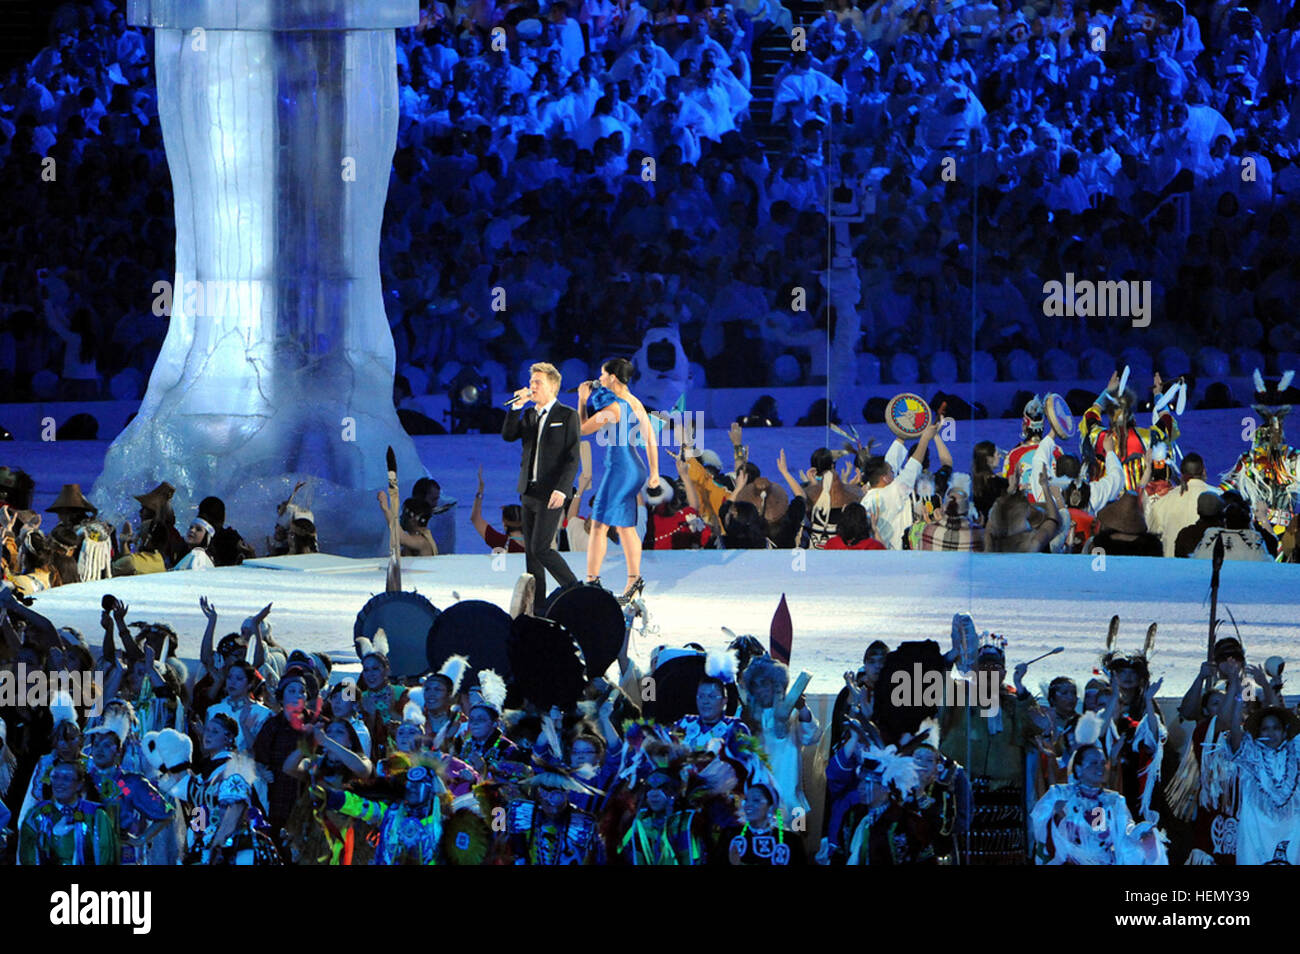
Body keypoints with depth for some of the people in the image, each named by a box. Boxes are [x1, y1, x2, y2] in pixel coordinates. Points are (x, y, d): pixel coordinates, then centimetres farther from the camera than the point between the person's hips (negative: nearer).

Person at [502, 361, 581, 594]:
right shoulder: (529, 416, 15)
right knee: (530, 550, 7)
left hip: (551, 494, -7)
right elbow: (508, 435, 1)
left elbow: (573, 457, -9)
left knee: (540, 548, -14)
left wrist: (561, 489, -18)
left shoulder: (567, 415, -3)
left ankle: (574, 590, -2)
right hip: (529, 492, 7)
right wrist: (516, 407, -7)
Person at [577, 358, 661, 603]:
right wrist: (654, 472, 17)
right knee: (625, 527, 14)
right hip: (634, 469, 9)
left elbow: (583, 428, -6)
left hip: (619, 469, -9)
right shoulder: (636, 404, 10)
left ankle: (592, 580, -8)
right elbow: (650, 440, 11)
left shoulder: (614, 407, -16)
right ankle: (634, 579, 15)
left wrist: (582, 400, 6)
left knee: (599, 525, -6)